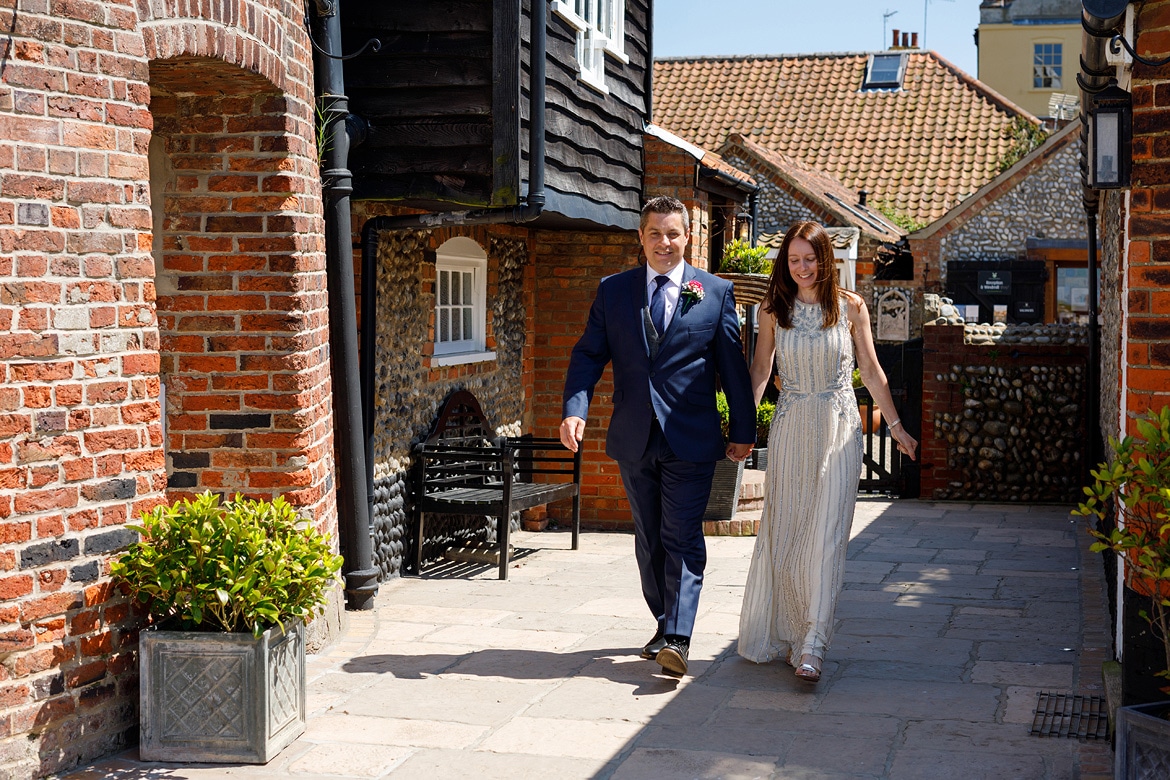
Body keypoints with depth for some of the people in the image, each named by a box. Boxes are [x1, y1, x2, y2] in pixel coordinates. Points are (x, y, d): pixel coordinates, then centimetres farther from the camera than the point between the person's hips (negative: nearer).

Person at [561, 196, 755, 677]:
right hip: (634, 439, 3)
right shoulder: (613, 290, 7)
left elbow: (733, 365, 4)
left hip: (690, 438, -3)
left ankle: (677, 639, -12)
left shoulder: (715, 292, 2)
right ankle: (664, 625, 25)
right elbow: (589, 355, 4)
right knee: (649, 541, 12)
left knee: (682, 539, -8)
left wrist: (743, 430, 4)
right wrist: (575, 410, -11)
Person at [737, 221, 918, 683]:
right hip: (790, 428, 2)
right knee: (782, 531, 4)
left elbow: (871, 371, 8)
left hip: (839, 428, -1)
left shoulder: (851, 307, 1)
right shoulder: (774, 309, 4)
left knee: (826, 535, -9)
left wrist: (895, 425, 11)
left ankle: (812, 646, -11)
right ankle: (784, 633, 19)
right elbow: (760, 370, 9)